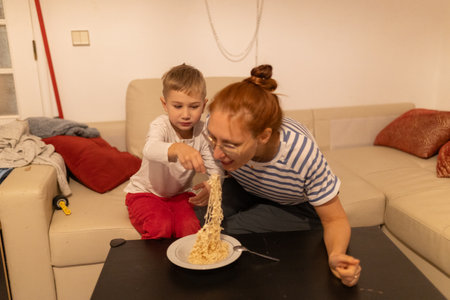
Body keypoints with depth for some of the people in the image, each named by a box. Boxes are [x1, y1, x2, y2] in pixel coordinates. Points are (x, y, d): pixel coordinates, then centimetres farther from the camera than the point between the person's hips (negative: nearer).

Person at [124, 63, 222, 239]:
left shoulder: (203, 132, -10)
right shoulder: (161, 125, -21)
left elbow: (215, 168, -14)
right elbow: (150, 149, -44)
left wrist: (211, 186, -38)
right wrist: (177, 148, -65)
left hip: (179, 194, 3)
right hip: (145, 192, -2)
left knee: (191, 225, -24)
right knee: (161, 225, -29)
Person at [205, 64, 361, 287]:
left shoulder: (303, 154, -38)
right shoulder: (219, 127, -28)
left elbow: (335, 220, -25)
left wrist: (335, 255, -43)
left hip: (295, 209, -3)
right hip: (244, 190, 4)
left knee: (228, 229, -26)